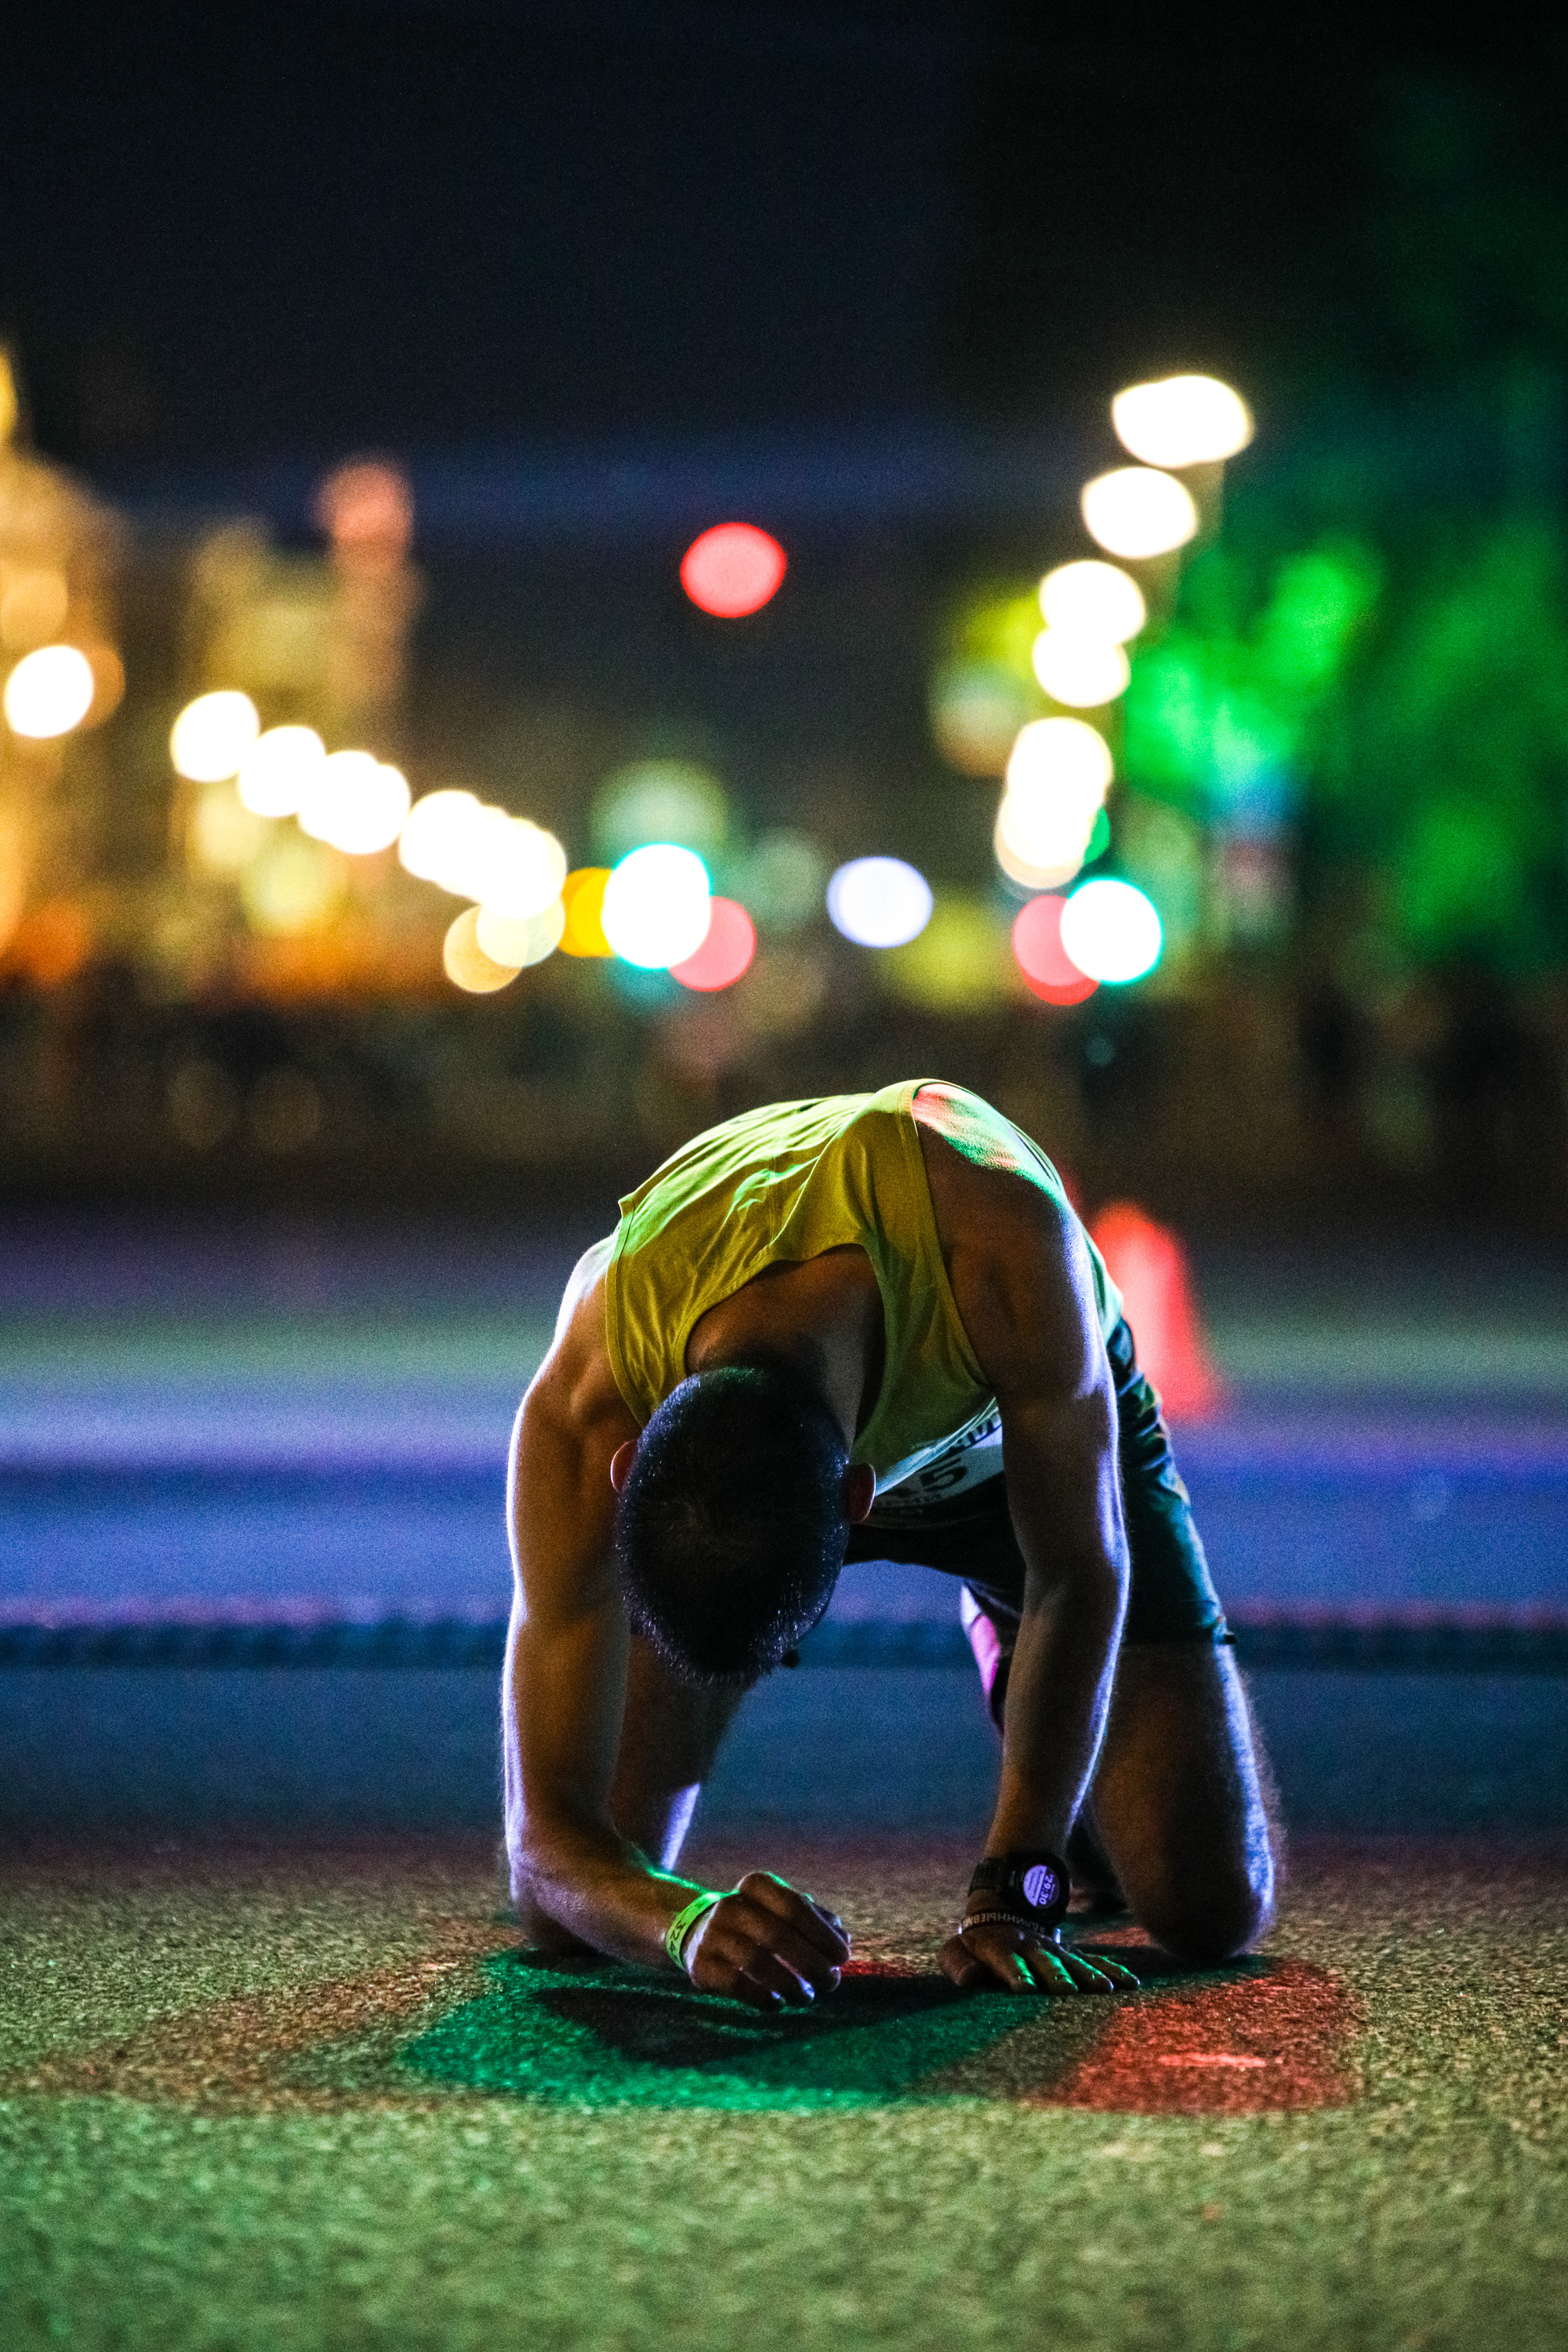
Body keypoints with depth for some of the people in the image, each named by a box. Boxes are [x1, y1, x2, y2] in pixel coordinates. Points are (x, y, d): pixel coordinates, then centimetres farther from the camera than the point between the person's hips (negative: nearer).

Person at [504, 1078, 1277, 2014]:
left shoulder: (1008, 1242, -47)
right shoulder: (583, 1419, -41)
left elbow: (1082, 1576, -31)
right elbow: (552, 1837, -36)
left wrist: (1014, 1896, -37)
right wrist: (691, 1921, -59)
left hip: (1041, 1434, -1)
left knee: (1216, 1907, -9)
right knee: (568, 1907, -5)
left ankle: (1016, 1651, 24)